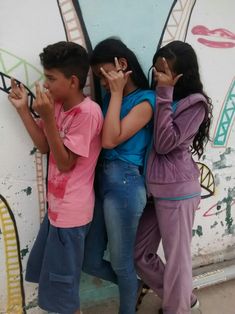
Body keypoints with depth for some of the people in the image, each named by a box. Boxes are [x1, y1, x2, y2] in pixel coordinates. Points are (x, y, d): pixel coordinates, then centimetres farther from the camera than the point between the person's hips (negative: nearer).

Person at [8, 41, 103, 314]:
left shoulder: (87, 112, -23)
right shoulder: (59, 105, 3)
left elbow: (65, 163, -21)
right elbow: (45, 146, 6)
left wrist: (47, 117, -27)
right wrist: (23, 109, -1)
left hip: (70, 211, -9)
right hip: (57, 206, 9)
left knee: (60, 284, 9)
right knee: (45, 272, 26)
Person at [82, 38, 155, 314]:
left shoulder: (145, 100, -7)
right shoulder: (111, 97, 13)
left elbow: (110, 140, -19)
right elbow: (99, 139, 6)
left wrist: (117, 93, -13)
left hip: (124, 184, -8)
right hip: (102, 181, 8)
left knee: (121, 264, 10)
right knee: (90, 262, 16)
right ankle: (132, 287, 43)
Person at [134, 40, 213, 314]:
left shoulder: (195, 104, -10)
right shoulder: (158, 98, 10)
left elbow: (164, 143, -20)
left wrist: (164, 95, -18)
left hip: (176, 191, -8)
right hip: (152, 189, 8)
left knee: (176, 258, 8)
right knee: (140, 254, 15)